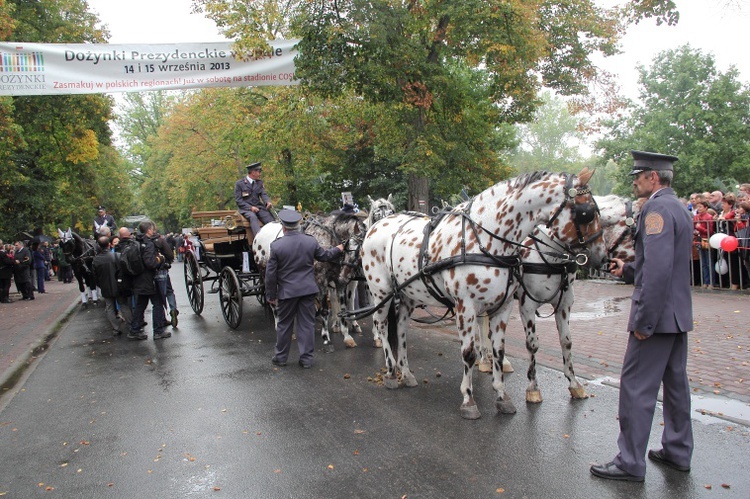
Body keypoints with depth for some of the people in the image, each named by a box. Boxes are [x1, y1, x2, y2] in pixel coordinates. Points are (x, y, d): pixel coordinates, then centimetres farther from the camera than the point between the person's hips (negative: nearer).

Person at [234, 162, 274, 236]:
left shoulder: (259, 182, 15)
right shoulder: (239, 183, 1)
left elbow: (264, 194, 4)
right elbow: (238, 200, -4)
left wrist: (268, 202, -20)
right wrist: (250, 207, -17)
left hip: (258, 207, 5)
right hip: (246, 208, -4)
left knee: (270, 218, -24)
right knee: (253, 217, -37)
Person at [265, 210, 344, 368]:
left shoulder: (276, 245, -13)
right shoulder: (311, 241, -5)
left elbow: (271, 273, -8)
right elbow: (324, 256, 12)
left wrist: (271, 295, 3)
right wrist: (338, 249, 32)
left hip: (287, 291, -2)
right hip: (308, 289, 2)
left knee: (284, 324, 13)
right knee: (307, 323, 10)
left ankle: (281, 356, 26)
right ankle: (306, 358, 15)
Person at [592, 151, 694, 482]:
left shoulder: (657, 209, -17)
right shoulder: (679, 208, 15)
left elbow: (658, 269, -26)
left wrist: (644, 321, -23)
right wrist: (628, 270, 10)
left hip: (658, 314, -10)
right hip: (679, 313, 11)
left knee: (636, 387, -2)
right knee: (675, 382, 18)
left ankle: (631, 462, 7)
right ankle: (678, 452, 32)